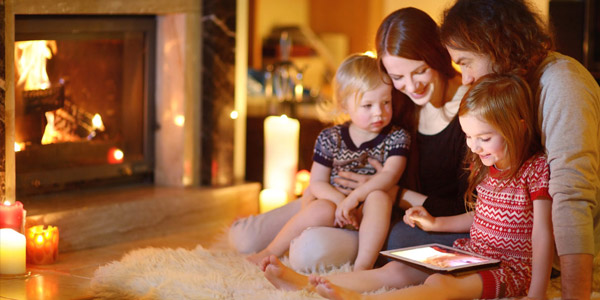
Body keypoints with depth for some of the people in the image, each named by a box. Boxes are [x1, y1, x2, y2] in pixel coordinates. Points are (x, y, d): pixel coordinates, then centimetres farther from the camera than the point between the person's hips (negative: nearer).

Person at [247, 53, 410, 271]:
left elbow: (390, 175, -17)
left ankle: (364, 264, -39)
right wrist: (341, 201, -20)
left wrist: (355, 197, -29)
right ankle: (271, 253, -16)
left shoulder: (397, 138, -2)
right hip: (334, 204, 0)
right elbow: (317, 184, -1)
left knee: (379, 196, -32)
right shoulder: (330, 138, 1)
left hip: (371, 220, 0)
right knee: (321, 210, -32)